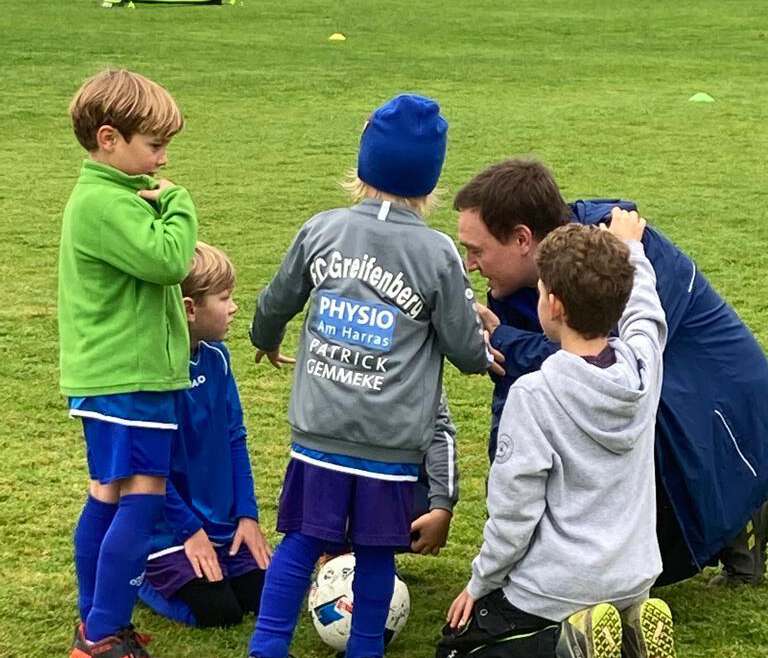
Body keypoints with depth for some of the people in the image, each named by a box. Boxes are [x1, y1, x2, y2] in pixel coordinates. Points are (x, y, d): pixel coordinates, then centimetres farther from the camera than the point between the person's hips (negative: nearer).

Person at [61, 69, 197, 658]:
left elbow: (152, 264, 22)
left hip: (106, 374, 11)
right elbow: (167, 259, -25)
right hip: (130, 376, -11)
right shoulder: (107, 203, -18)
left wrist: (158, 206, 7)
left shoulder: (105, 196, 15)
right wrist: (178, 205, -11)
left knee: (108, 497, 15)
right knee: (142, 498, -8)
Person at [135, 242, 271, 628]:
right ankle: (141, 574, 10)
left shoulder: (216, 357, 1)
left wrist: (247, 513, 3)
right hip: (169, 528, -7)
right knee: (219, 612, -14)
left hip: (220, 521, 7)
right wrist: (190, 529, -15)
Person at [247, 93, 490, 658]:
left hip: (319, 431, 3)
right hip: (391, 440, -2)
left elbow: (276, 303, 16)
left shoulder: (321, 230, 2)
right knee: (376, 551, 10)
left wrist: (265, 340, 38)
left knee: (302, 540, 10)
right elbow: (466, 349, -1)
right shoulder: (438, 254, -7)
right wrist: (485, 353, 24)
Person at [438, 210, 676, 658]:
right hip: (633, 583, 6)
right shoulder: (644, 365, -7)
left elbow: (513, 511, -18)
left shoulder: (534, 395, -22)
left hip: (554, 593, -6)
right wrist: (630, 247, 35)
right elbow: (644, 309, 18)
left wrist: (480, 585, -2)